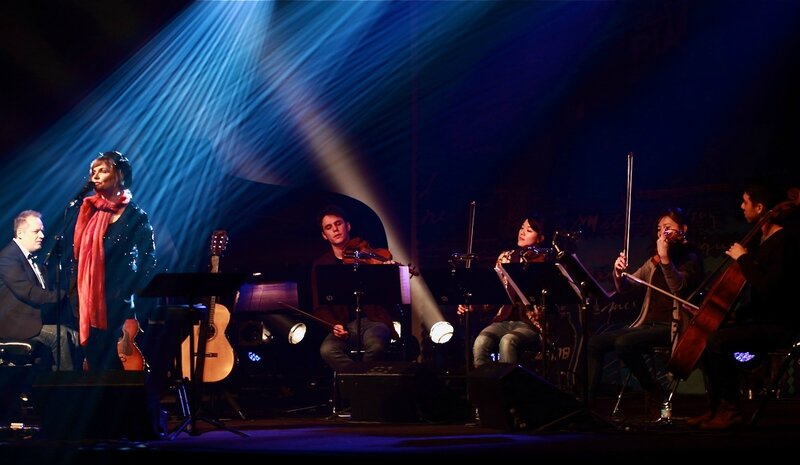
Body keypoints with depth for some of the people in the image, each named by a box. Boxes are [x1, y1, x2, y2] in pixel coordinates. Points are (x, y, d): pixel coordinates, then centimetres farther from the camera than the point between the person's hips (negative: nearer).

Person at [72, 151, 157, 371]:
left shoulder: (135, 216, -3)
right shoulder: (89, 211, 11)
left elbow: (148, 261, -5)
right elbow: (77, 254, 11)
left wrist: (126, 293, -11)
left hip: (118, 303, -5)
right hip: (90, 302, 5)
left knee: (112, 363, -6)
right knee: (94, 361, 4)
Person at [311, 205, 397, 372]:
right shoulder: (320, 265, 11)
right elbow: (320, 307, 10)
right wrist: (334, 325, -11)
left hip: (374, 320, -2)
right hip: (345, 325, 2)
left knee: (376, 345, -35)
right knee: (327, 350, -30)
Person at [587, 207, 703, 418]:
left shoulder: (690, 258, 0)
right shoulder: (654, 260, 20)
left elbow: (679, 287, -19)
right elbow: (624, 287, 17)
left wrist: (665, 258, -28)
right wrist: (619, 272, -5)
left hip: (672, 327, -8)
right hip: (648, 324, 8)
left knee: (623, 343, -31)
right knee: (596, 342, -9)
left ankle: (653, 392, -12)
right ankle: (587, 400, -11)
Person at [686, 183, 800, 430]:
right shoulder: (763, 239, 14)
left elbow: (767, 288, -29)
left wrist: (743, 259, -20)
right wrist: (737, 314, 12)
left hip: (778, 326, -11)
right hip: (759, 321, 11)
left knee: (717, 341, -27)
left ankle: (732, 410, -16)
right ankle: (715, 409, 13)